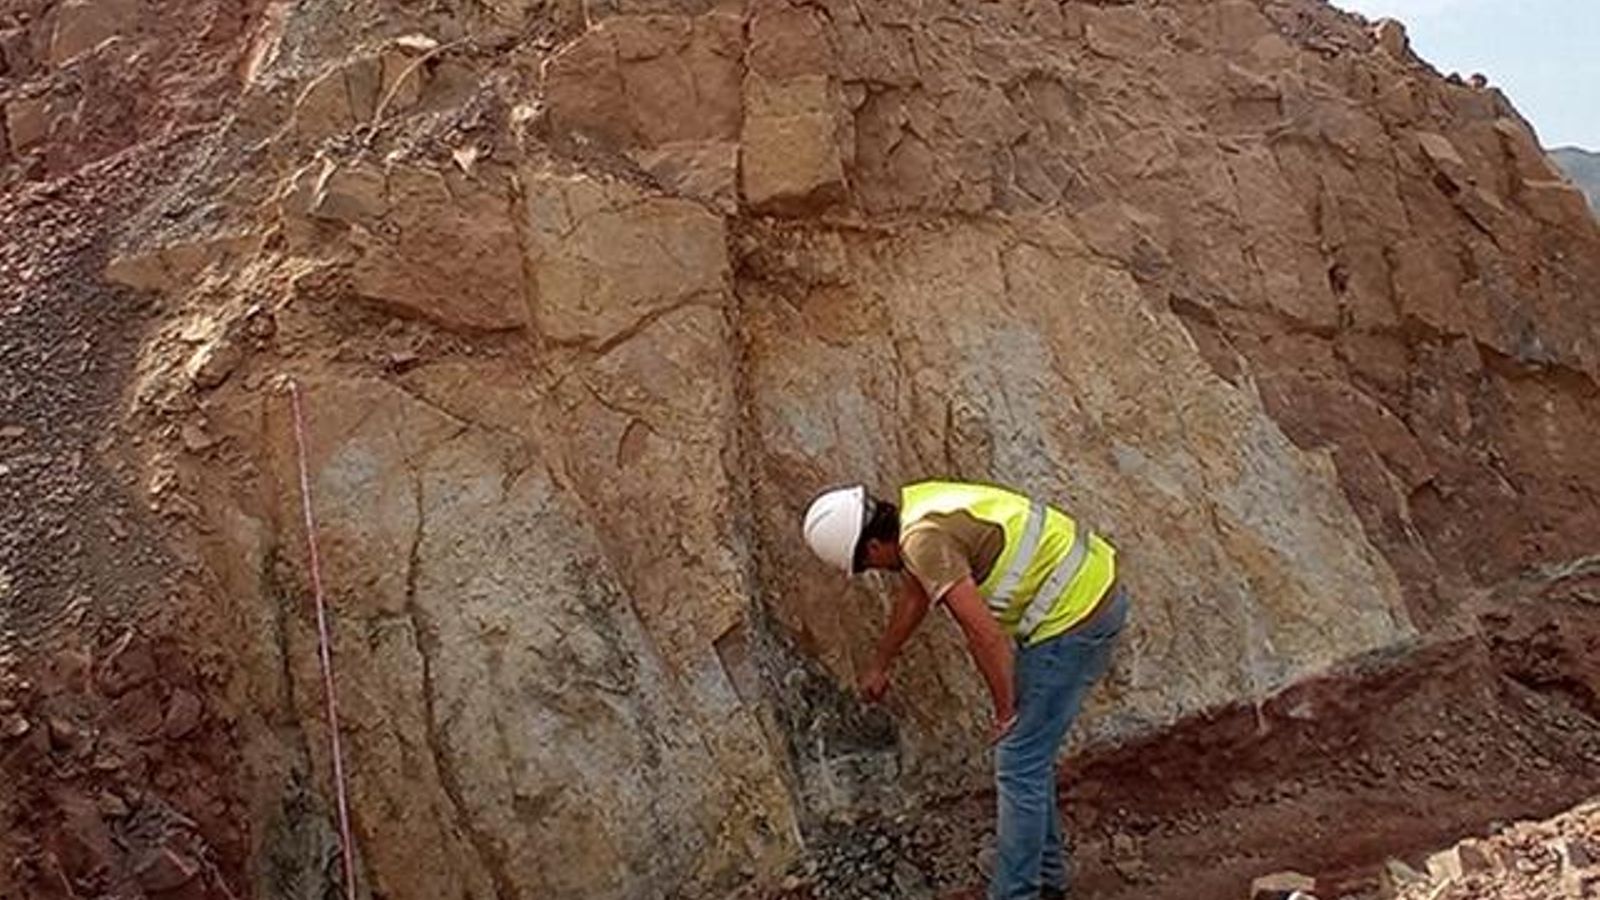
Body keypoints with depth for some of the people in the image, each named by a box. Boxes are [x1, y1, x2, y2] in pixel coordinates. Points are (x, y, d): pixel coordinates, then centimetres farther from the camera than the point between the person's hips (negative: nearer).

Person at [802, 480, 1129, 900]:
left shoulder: (923, 538, -21)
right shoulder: (914, 507, 9)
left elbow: (984, 634, -27)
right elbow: (913, 597, 26)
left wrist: (1006, 711, -11)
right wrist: (880, 665, 39)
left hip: (1073, 615, -10)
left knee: (1019, 765, -1)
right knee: (1030, 755, 20)